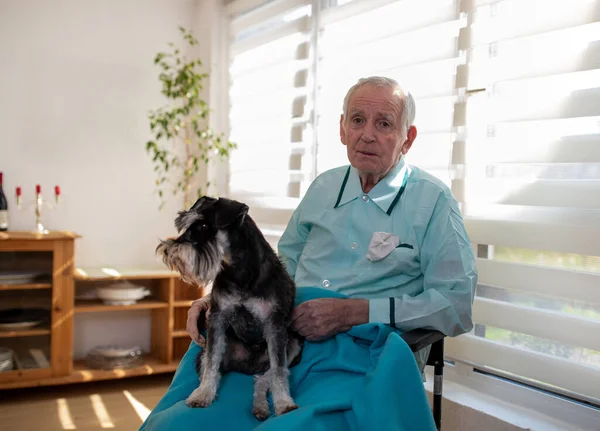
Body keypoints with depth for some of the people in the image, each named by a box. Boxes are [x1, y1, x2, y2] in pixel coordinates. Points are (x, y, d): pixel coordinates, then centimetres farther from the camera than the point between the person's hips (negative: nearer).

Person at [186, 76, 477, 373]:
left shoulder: (433, 201, -1)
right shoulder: (323, 187, 16)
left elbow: (456, 303, -9)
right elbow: (285, 267, 24)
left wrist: (353, 312, -19)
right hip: (292, 335, 6)